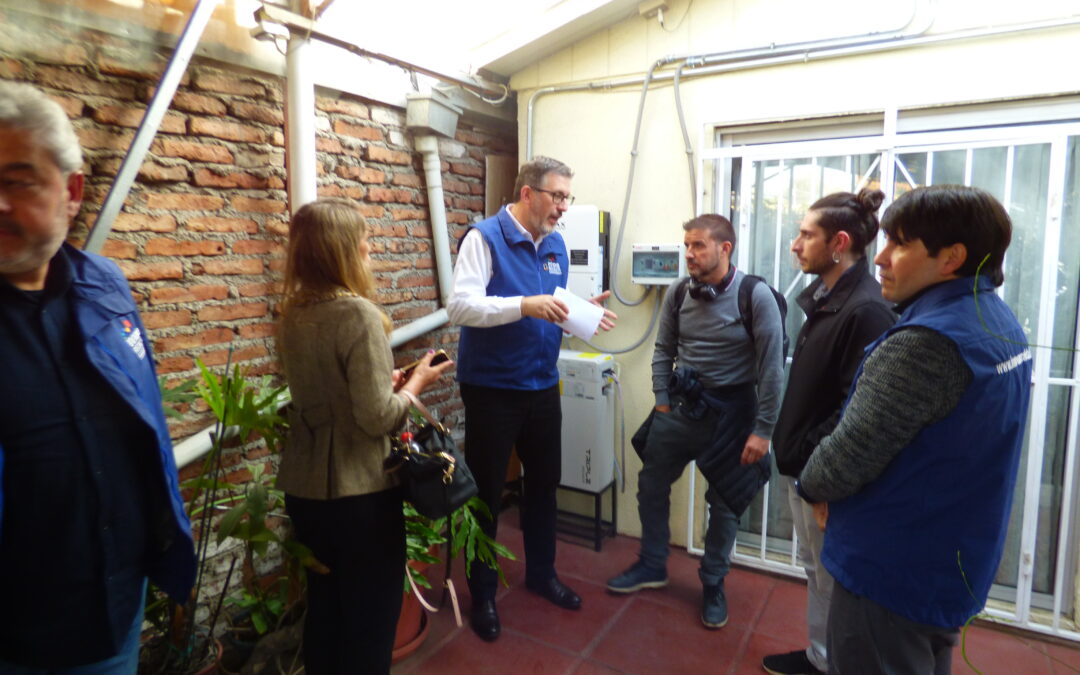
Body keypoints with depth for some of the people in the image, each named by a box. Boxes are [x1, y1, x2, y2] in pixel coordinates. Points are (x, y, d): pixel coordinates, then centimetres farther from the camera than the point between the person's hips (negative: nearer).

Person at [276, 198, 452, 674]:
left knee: (323, 608, 23)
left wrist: (391, 378, 8)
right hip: (359, 492, -7)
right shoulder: (358, 313, -21)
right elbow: (377, 417, -22)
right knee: (370, 618, 12)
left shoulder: (294, 314, 4)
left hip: (304, 488, 8)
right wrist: (416, 383, -6)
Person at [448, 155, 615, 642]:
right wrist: (524, 305, -35)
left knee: (544, 483, 19)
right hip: (491, 390, -6)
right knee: (486, 493, 7)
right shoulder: (484, 237, -13)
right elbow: (460, 306, -24)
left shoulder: (556, 245, 8)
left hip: (542, 387, 7)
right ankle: (482, 594, 27)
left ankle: (541, 573, 40)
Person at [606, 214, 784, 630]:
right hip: (679, 405, 4)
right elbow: (663, 351, 6)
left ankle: (713, 584, 31)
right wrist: (662, 402, 1)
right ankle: (652, 565, 34)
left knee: (725, 503, 10)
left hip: (729, 412, -4)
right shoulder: (678, 293, -2)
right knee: (651, 485, 12)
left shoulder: (756, 297, -15)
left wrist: (763, 430, -14)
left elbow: (772, 368, -13)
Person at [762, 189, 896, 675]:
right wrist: (792, 450, 14)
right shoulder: (825, 296, 9)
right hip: (803, 464, 9)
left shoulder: (866, 309, -22)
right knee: (816, 568, 22)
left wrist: (815, 463, -19)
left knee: (831, 576, 10)